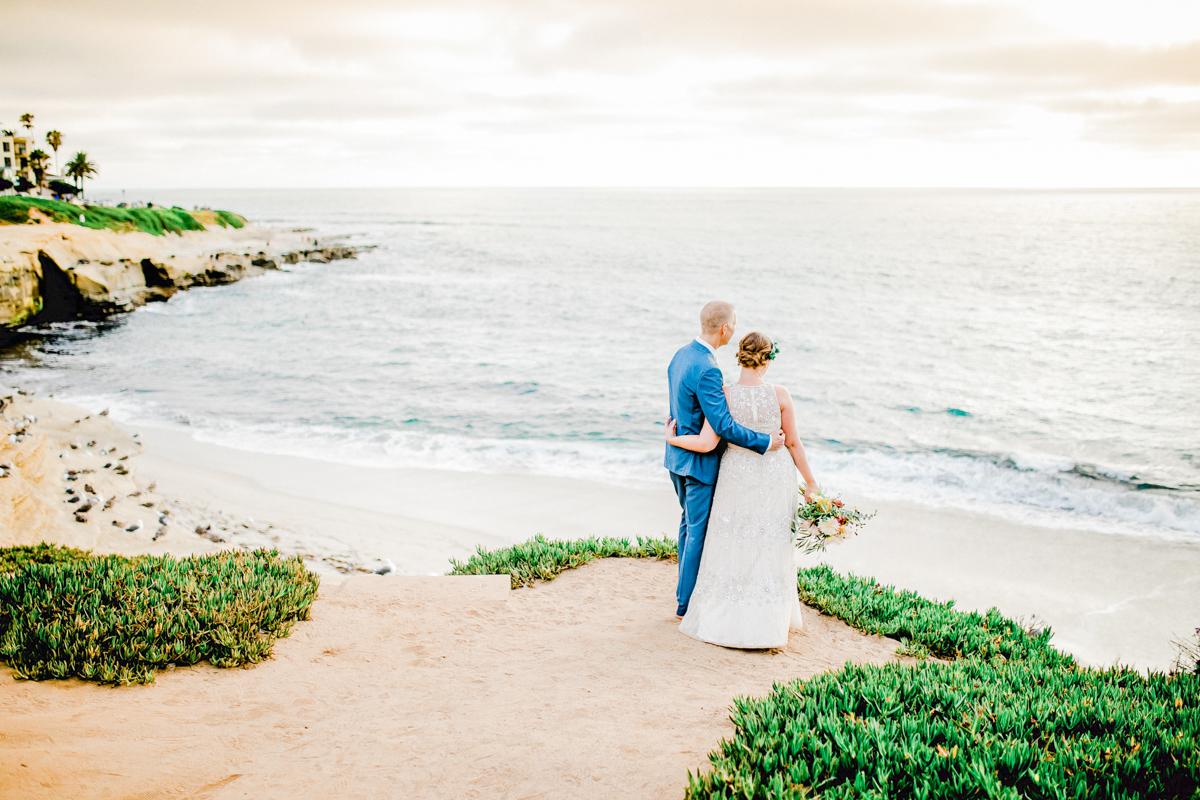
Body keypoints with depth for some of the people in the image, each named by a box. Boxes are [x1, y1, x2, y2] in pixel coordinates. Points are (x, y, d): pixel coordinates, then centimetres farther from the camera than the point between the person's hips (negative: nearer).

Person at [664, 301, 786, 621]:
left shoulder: (681, 355, 4)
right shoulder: (706, 370, -27)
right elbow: (723, 425, -28)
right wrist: (765, 441, -20)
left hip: (677, 454, 10)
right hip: (699, 461, -10)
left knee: (689, 523, 22)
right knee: (699, 530, 3)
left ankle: (686, 591, 34)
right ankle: (687, 604, 13)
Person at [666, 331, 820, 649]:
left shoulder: (724, 395, -15)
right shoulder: (780, 395, -13)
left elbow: (706, 444, -18)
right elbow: (793, 443, -5)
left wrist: (672, 439, 0)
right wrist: (810, 481, 7)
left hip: (738, 478, 0)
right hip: (775, 478, 0)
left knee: (733, 549, 12)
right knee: (771, 549, 14)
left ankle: (726, 619, 17)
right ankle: (770, 619, 22)